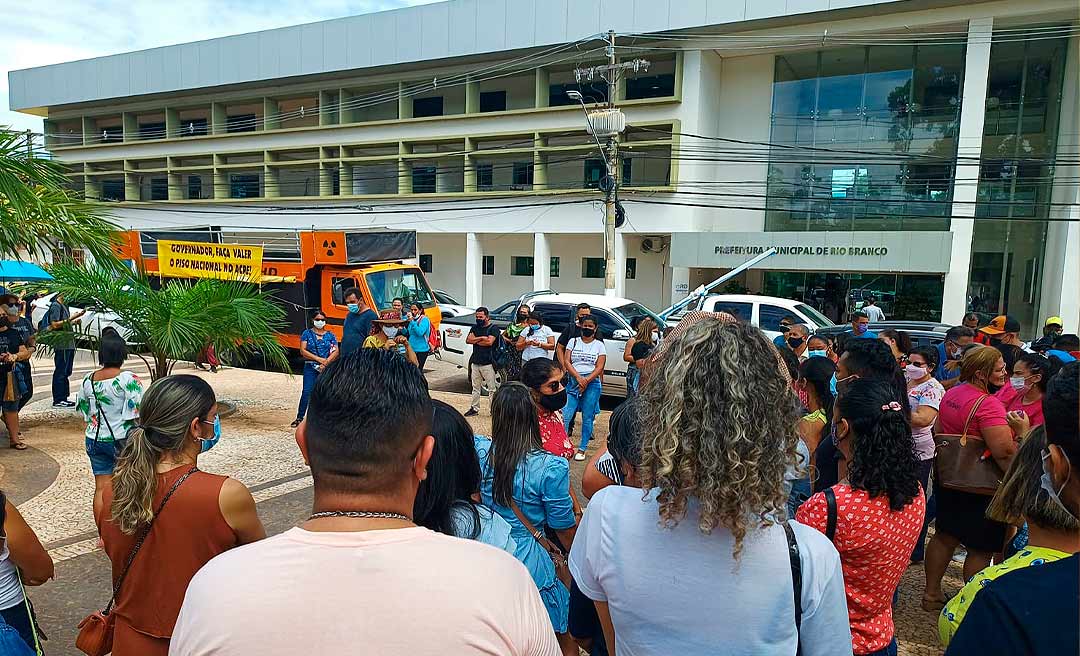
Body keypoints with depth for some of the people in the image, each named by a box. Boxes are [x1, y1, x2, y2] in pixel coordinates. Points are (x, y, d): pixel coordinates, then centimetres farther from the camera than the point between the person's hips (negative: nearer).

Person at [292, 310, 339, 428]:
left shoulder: (330, 335, 10)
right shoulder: (307, 333, 6)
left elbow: (336, 351, 1)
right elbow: (303, 351, -3)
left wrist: (326, 362, -14)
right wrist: (319, 359, -11)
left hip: (327, 369, 2)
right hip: (310, 368, -1)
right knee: (307, 392, -9)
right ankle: (300, 417, -3)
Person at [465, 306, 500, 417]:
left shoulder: (493, 329, -3)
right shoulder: (474, 328, 15)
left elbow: (489, 342, -18)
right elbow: (468, 340, 2)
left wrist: (475, 340, -7)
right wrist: (481, 338, -10)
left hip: (487, 363, -6)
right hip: (475, 362, 6)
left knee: (492, 388, -2)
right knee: (475, 388, 12)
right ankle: (474, 408, 19)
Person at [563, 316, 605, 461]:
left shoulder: (599, 345, 7)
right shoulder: (573, 341, 9)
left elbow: (599, 367, -1)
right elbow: (567, 362, 1)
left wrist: (587, 381, -14)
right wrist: (578, 378, -13)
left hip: (592, 382, 0)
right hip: (573, 381, 1)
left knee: (587, 418, 3)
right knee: (565, 415, -10)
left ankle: (582, 449, 11)